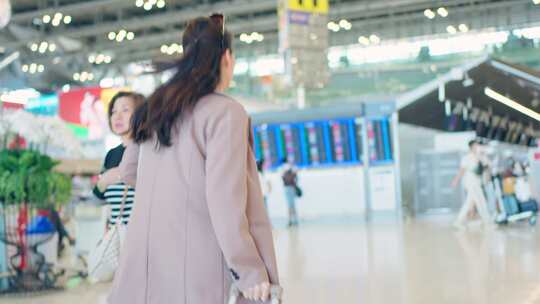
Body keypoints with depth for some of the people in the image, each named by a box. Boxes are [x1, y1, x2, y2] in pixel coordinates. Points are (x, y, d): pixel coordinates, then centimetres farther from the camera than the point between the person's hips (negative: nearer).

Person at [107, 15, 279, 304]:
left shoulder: (156, 108, 12)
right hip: (198, 273, -6)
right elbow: (225, 199, -17)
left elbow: (127, 171, 25)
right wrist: (251, 272, -14)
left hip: (145, 266, 7)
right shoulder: (226, 111, -9)